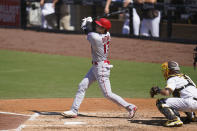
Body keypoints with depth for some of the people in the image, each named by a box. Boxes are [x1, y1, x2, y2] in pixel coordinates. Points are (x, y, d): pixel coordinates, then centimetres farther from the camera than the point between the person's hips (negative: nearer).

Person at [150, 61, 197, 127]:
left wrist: (158, 90, 0)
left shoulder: (172, 79, -1)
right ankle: (191, 116, 33)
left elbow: (166, 92, -18)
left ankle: (174, 119, -24)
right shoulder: (185, 77, 25)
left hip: (190, 103, -9)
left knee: (160, 102, -9)